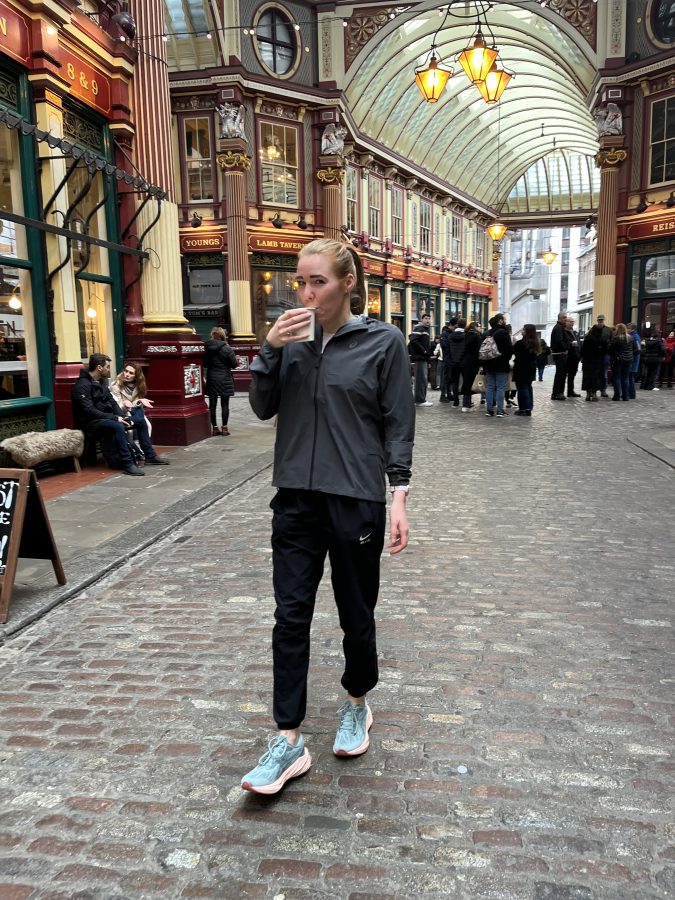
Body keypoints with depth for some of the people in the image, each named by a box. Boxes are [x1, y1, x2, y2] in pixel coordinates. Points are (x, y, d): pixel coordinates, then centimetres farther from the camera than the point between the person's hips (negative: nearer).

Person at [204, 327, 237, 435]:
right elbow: (234, 364, -8)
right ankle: (224, 427, 5)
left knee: (212, 404, 8)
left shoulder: (207, 349, -2)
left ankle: (214, 427, 11)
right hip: (225, 380, -3)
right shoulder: (227, 349, -11)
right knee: (225, 405, 4)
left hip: (211, 380, 3)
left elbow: (205, 365, 6)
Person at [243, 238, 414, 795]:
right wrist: (269, 350, -9)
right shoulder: (294, 340, 5)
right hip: (296, 499, 4)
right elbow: (263, 408, 4)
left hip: (356, 500, -3)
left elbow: (398, 426, -5)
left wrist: (399, 498, -10)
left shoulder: (384, 341, -5)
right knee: (290, 617, 3)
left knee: (356, 614, 12)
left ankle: (357, 705, 39)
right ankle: (289, 742, 14)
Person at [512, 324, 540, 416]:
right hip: (531, 368, 7)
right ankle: (529, 407, 20)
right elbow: (536, 354, 13)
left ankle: (524, 409, -5)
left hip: (521, 369, -7)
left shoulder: (520, 343, -17)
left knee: (522, 388, -2)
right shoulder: (535, 343, 4)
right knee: (528, 387, 16)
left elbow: (514, 352, -6)